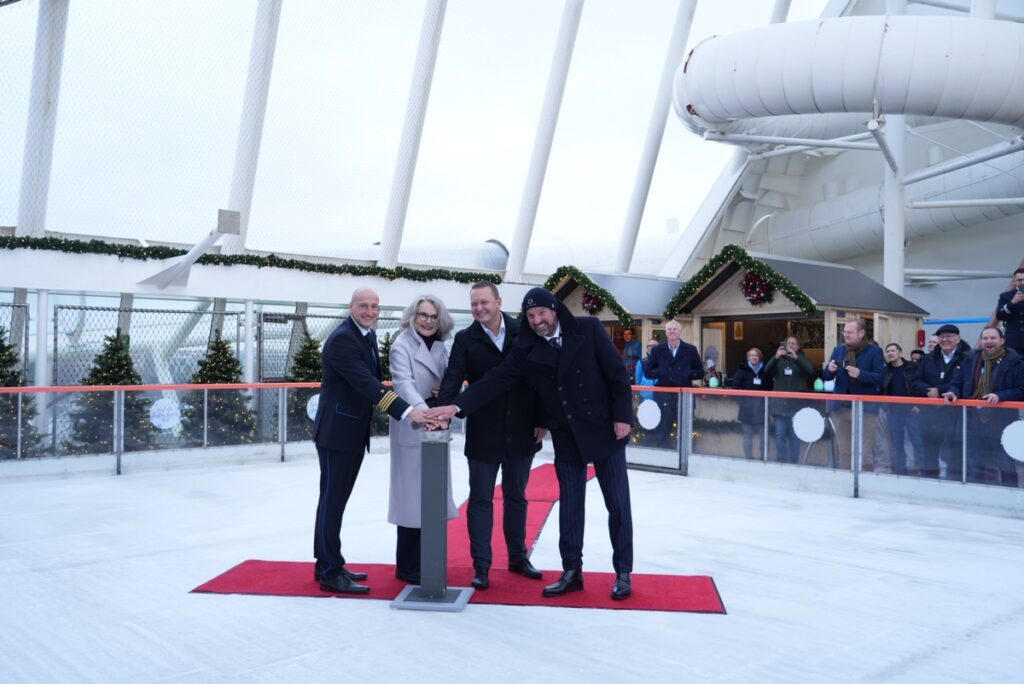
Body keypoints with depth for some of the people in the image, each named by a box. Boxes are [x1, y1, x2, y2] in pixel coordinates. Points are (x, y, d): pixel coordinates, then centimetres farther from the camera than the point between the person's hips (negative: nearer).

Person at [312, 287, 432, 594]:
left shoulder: (368, 335, 10)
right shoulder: (341, 339, -19)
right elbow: (366, 384, -28)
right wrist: (407, 412, -35)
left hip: (355, 433, 9)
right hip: (336, 431, -9)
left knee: (337, 499, 16)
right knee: (332, 501, -2)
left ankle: (329, 564, 26)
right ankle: (330, 572, 6)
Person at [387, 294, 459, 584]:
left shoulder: (440, 346, 10)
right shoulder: (402, 346, -12)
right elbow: (404, 383, -27)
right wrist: (422, 412, -43)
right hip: (412, 429, -7)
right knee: (412, 496, -3)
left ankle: (426, 561, 23)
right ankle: (408, 567, 8)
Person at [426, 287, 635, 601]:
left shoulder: (588, 329, -10)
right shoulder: (526, 348, -3)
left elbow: (617, 372, -7)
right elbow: (495, 380, -10)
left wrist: (622, 416, -11)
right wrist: (457, 406, -20)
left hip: (604, 429, -2)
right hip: (566, 436, 3)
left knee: (617, 503, 4)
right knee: (569, 506, 8)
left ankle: (623, 573, 17)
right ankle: (571, 572, 21)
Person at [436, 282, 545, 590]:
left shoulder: (523, 332, -2)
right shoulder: (465, 339, -5)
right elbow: (452, 380, -14)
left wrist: (541, 420, 0)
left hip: (521, 432, 2)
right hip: (483, 434, -2)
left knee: (516, 497, 16)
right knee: (481, 499, 3)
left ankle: (518, 557, 30)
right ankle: (481, 565, 11)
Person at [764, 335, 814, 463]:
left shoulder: (801, 359, 7)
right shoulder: (779, 360, 9)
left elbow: (810, 371, -12)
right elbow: (767, 371, -6)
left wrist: (796, 358, -24)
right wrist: (775, 357, -23)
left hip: (796, 404, -1)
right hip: (780, 403, 1)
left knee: (795, 435, 1)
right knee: (780, 434, 1)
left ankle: (793, 461, 8)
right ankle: (781, 461, 8)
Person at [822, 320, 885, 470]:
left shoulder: (874, 351, -4)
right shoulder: (838, 349, 10)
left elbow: (880, 377, -14)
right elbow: (826, 376, 9)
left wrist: (860, 374, -29)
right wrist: (830, 369, -13)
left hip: (865, 408, -5)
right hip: (841, 406, 5)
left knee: (864, 452, -3)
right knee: (843, 450, 13)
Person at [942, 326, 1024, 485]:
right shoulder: (971, 359, 8)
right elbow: (957, 383, 12)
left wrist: (1000, 396, -24)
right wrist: (954, 393, -10)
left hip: (1001, 424, -4)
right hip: (974, 423, 4)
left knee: (1006, 469, 6)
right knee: (974, 469, 14)